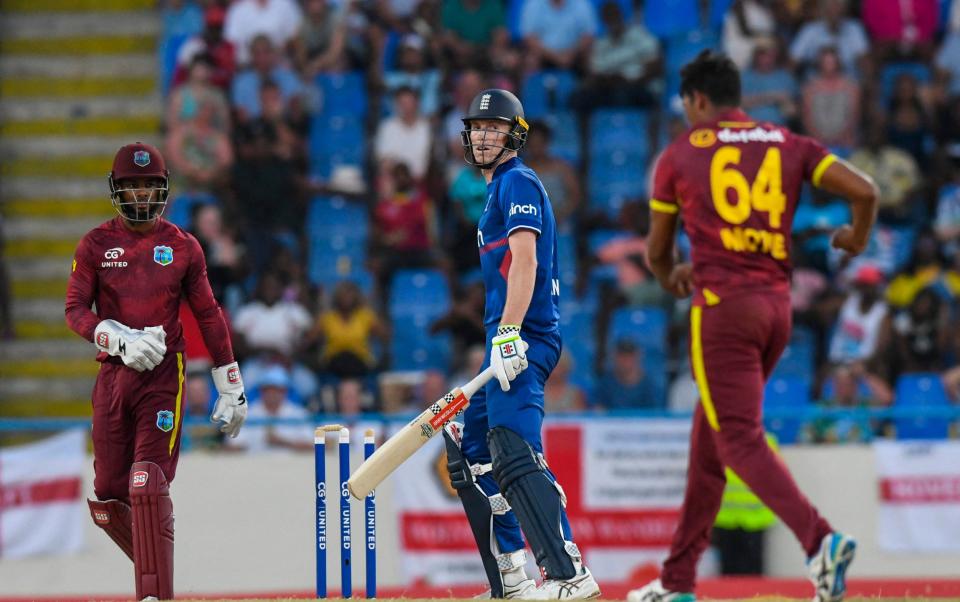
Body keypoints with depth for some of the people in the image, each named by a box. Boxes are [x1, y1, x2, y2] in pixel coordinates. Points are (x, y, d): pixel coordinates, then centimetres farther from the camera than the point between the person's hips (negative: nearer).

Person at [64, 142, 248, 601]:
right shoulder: (95, 245, 7)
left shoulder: (183, 247, 6)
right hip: (112, 375, 2)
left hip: (163, 375, -2)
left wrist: (232, 389, 9)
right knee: (108, 498, 2)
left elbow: (209, 317, 10)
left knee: (148, 485, -17)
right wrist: (120, 340, -18)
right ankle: (153, 562, 27)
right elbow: (75, 311, 0)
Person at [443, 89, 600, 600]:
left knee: (514, 453, -21)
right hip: (512, 340, 11)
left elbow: (524, 261, -18)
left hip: (524, 336, -11)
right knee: (469, 447, 14)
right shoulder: (500, 188, 24)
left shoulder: (517, 182, -6)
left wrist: (508, 336, -26)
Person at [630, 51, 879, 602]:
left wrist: (671, 277, 40)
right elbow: (865, 190, 0)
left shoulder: (680, 155, 6)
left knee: (741, 441, -10)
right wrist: (857, 240, 21)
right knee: (710, 435, 17)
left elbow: (657, 251, 16)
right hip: (779, 304, 5)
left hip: (723, 305, -5)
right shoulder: (788, 145, 11)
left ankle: (821, 539, -33)